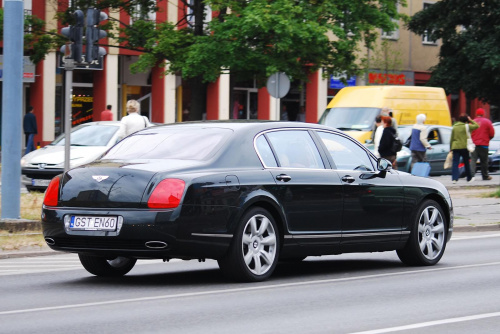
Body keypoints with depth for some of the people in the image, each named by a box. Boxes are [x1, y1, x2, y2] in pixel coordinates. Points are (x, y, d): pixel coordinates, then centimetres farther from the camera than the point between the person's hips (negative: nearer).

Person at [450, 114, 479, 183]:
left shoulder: (454, 127, 8)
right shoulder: (466, 126, -4)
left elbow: (451, 139, 10)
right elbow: (476, 126, 2)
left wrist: (451, 148, 15)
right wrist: (471, 120, 10)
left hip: (455, 147, 2)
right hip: (464, 147, -2)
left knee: (455, 163, -3)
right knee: (466, 163, 12)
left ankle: (454, 178, -18)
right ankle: (469, 178, 24)